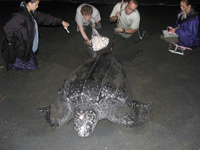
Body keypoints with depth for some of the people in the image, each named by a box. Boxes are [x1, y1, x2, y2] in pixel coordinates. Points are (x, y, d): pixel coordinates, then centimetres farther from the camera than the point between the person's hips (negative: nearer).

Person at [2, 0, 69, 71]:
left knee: (33, 64, 19)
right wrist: (11, 41, -17)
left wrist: (61, 22, 9)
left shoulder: (32, 13, 1)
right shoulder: (20, 15, -26)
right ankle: (10, 64, 13)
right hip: (22, 48, -9)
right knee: (33, 66, 3)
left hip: (29, 47, 9)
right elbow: (7, 28, -31)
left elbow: (45, 18, 7)